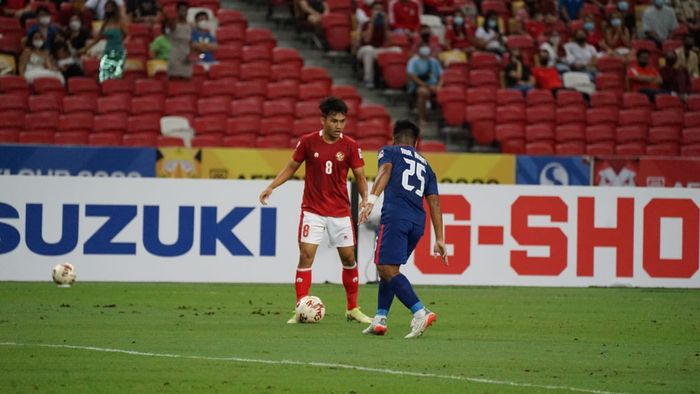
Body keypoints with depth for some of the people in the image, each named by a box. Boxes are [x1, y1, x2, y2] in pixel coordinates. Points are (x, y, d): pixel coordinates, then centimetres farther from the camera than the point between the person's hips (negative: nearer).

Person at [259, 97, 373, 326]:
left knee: (348, 257, 5)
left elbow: (360, 177, 0)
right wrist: (271, 187, -4)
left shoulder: (350, 146, -4)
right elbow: (292, 167, 7)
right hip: (312, 210, -1)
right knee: (306, 255, -11)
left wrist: (365, 198, -18)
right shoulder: (308, 142, -5)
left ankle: (353, 309, 20)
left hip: (340, 212, 1)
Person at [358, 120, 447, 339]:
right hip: (418, 222, 6)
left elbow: (385, 170, -8)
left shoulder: (389, 151, 15)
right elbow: (434, 202, 20)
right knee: (388, 269, 18)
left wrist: (371, 200, -22)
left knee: (388, 270, -9)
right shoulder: (425, 166, 27)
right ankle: (380, 320, 10)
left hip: (395, 216, -6)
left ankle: (420, 313, -24)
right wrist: (439, 240, 17)